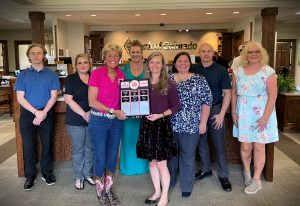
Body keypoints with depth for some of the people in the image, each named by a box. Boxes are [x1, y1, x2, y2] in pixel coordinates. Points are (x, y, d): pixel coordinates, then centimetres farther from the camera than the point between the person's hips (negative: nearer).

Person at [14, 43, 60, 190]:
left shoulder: (51, 74, 1)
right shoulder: (23, 75, 2)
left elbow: (53, 96, -4)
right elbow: (20, 98, -4)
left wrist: (43, 113, -15)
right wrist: (36, 112, -16)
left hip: (46, 114, 0)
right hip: (27, 114, 1)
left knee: (47, 144, 9)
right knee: (28, 146, 7)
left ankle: (46, 172, 26)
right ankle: (30, 176, 22)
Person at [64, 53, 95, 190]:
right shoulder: (70, 79, -1)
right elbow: (69, 100, -7)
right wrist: (84, 114, -14)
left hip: (93, 119, 3)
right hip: (76, 121, -3)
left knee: (90, 148, 11)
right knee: (78, 149, 6)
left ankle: (87, 173, 28)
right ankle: (79, 177, 20)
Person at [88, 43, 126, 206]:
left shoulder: (121, 75, 4)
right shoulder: (96, 73, -10)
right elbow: (92, 101, -14)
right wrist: (112, 111, -21)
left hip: (116, 121, 4)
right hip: (99, 120, -4)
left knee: (113, 157, 13)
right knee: (100, 157, 5)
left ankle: (108, 189, 32)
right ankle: (100, 192, 27)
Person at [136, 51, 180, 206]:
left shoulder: (168, 85, -5)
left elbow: (176, 106, -5)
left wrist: (160, 115, -16)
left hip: (162, 125, -4)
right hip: (146, 125, 5)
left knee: (161, 163, 1)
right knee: (151, 162, 14)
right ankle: (157, 192, 32)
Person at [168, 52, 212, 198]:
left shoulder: (199, 80, -2)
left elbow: (206, 102, -4)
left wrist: (203, 122, -8)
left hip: (191, 125, -3)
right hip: (170, 125, 3)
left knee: (188, 156, 8)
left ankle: (186, 186, 25)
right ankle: (168, 182, 34)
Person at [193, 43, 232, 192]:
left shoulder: (221, 70, -3)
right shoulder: (194, 70, 3)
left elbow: (227, 93, -4)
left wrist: (221, 114, -10)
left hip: (215, 109, -3)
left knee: (219, 144, 2)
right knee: (201, 142, 12)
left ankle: (223, 175, 14)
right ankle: (205, 170, 29)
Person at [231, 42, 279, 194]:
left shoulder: (268, 72, -5)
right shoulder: (238, 72, 6)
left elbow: (272, 95, -9)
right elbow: (234, 93, 9)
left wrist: (265, 117, -15)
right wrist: (233, 112, 2)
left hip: (261, 115, -2)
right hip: (243, 114, 3)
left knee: (259, 147, 4)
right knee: (245, 146, 6)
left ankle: (256, 180, 18)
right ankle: (246, 171, 33)